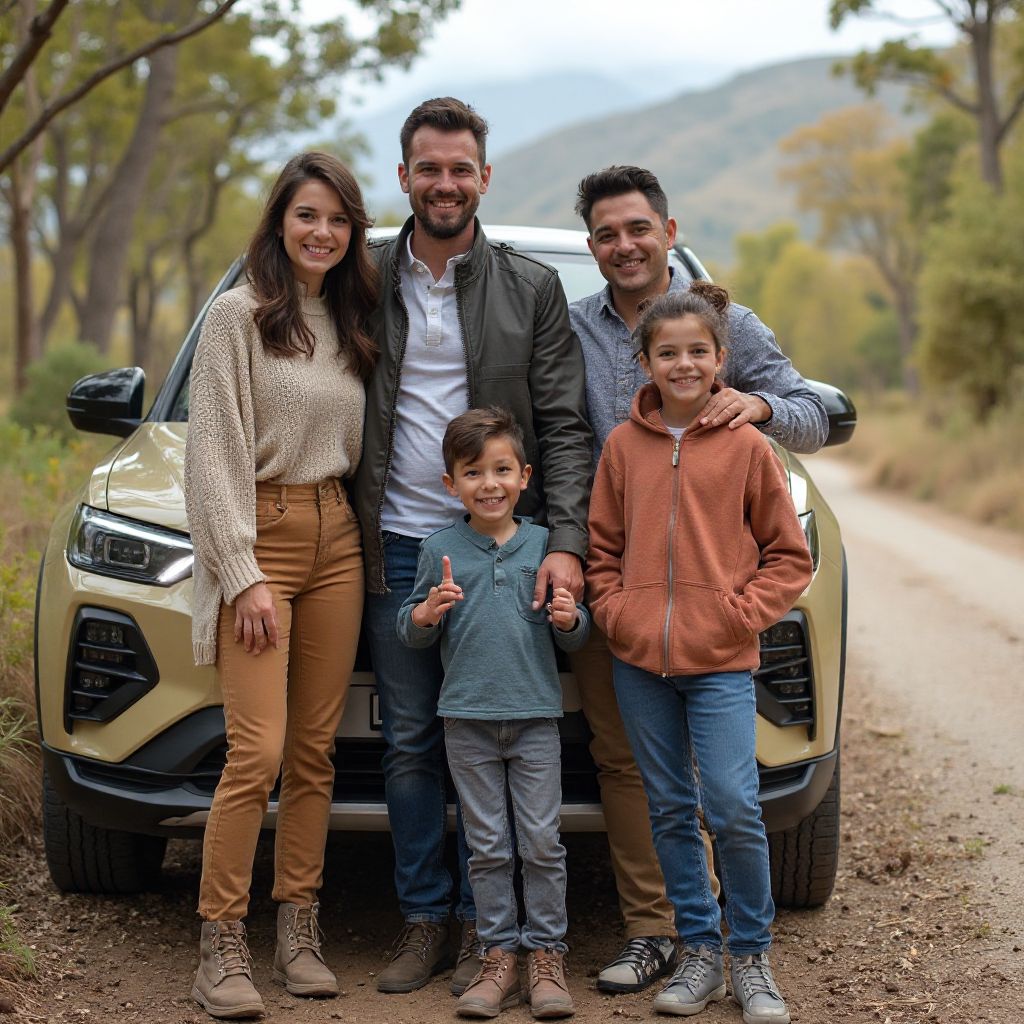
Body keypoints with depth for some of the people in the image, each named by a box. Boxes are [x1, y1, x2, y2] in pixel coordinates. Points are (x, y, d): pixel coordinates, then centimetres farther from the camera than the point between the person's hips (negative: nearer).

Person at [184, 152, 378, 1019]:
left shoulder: (351, 321, 14)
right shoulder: (239, 315, -5)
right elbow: (214, 451, -9)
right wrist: (243, 575, -14)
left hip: (337, 537, 6)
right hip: (259, 537, -6)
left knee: (316, 748, 6)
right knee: (258, 752, -12)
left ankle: (299, 932, 13)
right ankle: (221, 946, -4)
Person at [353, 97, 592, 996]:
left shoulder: (532, 289, 3)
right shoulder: (367, 282, 6)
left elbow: (564, 427, 0)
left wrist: (566, 543, -12)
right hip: (394, 548, 2)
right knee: (410, 743, 7)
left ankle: (483, 924, 14)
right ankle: (423, 921, 18)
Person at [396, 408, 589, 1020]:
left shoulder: (544, 545, 4)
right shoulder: (440, 551, 3)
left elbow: (576, 638, 9)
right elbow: (410, 633, 6)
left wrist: (570, 620, -14)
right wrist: (428, 613, -15)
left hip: (536, 716, 0)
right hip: (468, 720, 0)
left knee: (542, 843, 2)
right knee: (489, 847, 6)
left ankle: (546, 954, 12)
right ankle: (499, 954, 15)